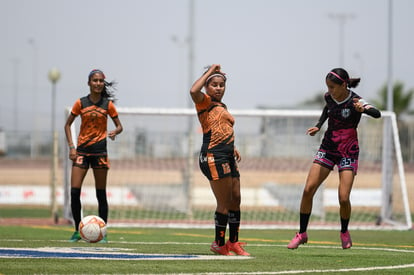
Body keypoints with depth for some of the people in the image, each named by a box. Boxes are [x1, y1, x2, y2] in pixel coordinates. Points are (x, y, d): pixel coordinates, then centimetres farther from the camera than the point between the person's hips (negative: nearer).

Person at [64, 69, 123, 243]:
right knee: (74, 191, -8)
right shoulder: (81, 103, 2)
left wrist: (115, 132, -16)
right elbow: (68, 125, 9)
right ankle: (78, 231, 5)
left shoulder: (108, 104, 2)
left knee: (101, 194, 2)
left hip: (100, 150, 0)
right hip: (82, 150, 0)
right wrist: (71, 146, -2)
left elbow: (119, 126, 8)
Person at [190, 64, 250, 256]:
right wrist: (209, 72, -14)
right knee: (224, 203, -7)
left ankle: (233, 242, 23)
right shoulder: (205, 103, -4)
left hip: (227, 158, 9)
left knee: (235, 199, 12)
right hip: (213, 157, -9)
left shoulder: (222, 107, 21)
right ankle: (219, 244, 3)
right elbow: (194, 91, -26)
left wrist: (232, 148, 20)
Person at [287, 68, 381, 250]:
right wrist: (318, 126, 9)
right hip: (327, 148, 5)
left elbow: (377, 114, -37)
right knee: (308, 190, -7)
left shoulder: (355, 101, -19)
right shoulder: (329, 97, -2)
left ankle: (344, 232, 17)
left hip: (348, 153, -5)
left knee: (343, 198, -13)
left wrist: (364, 109, -57)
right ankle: (302, 233, 6)